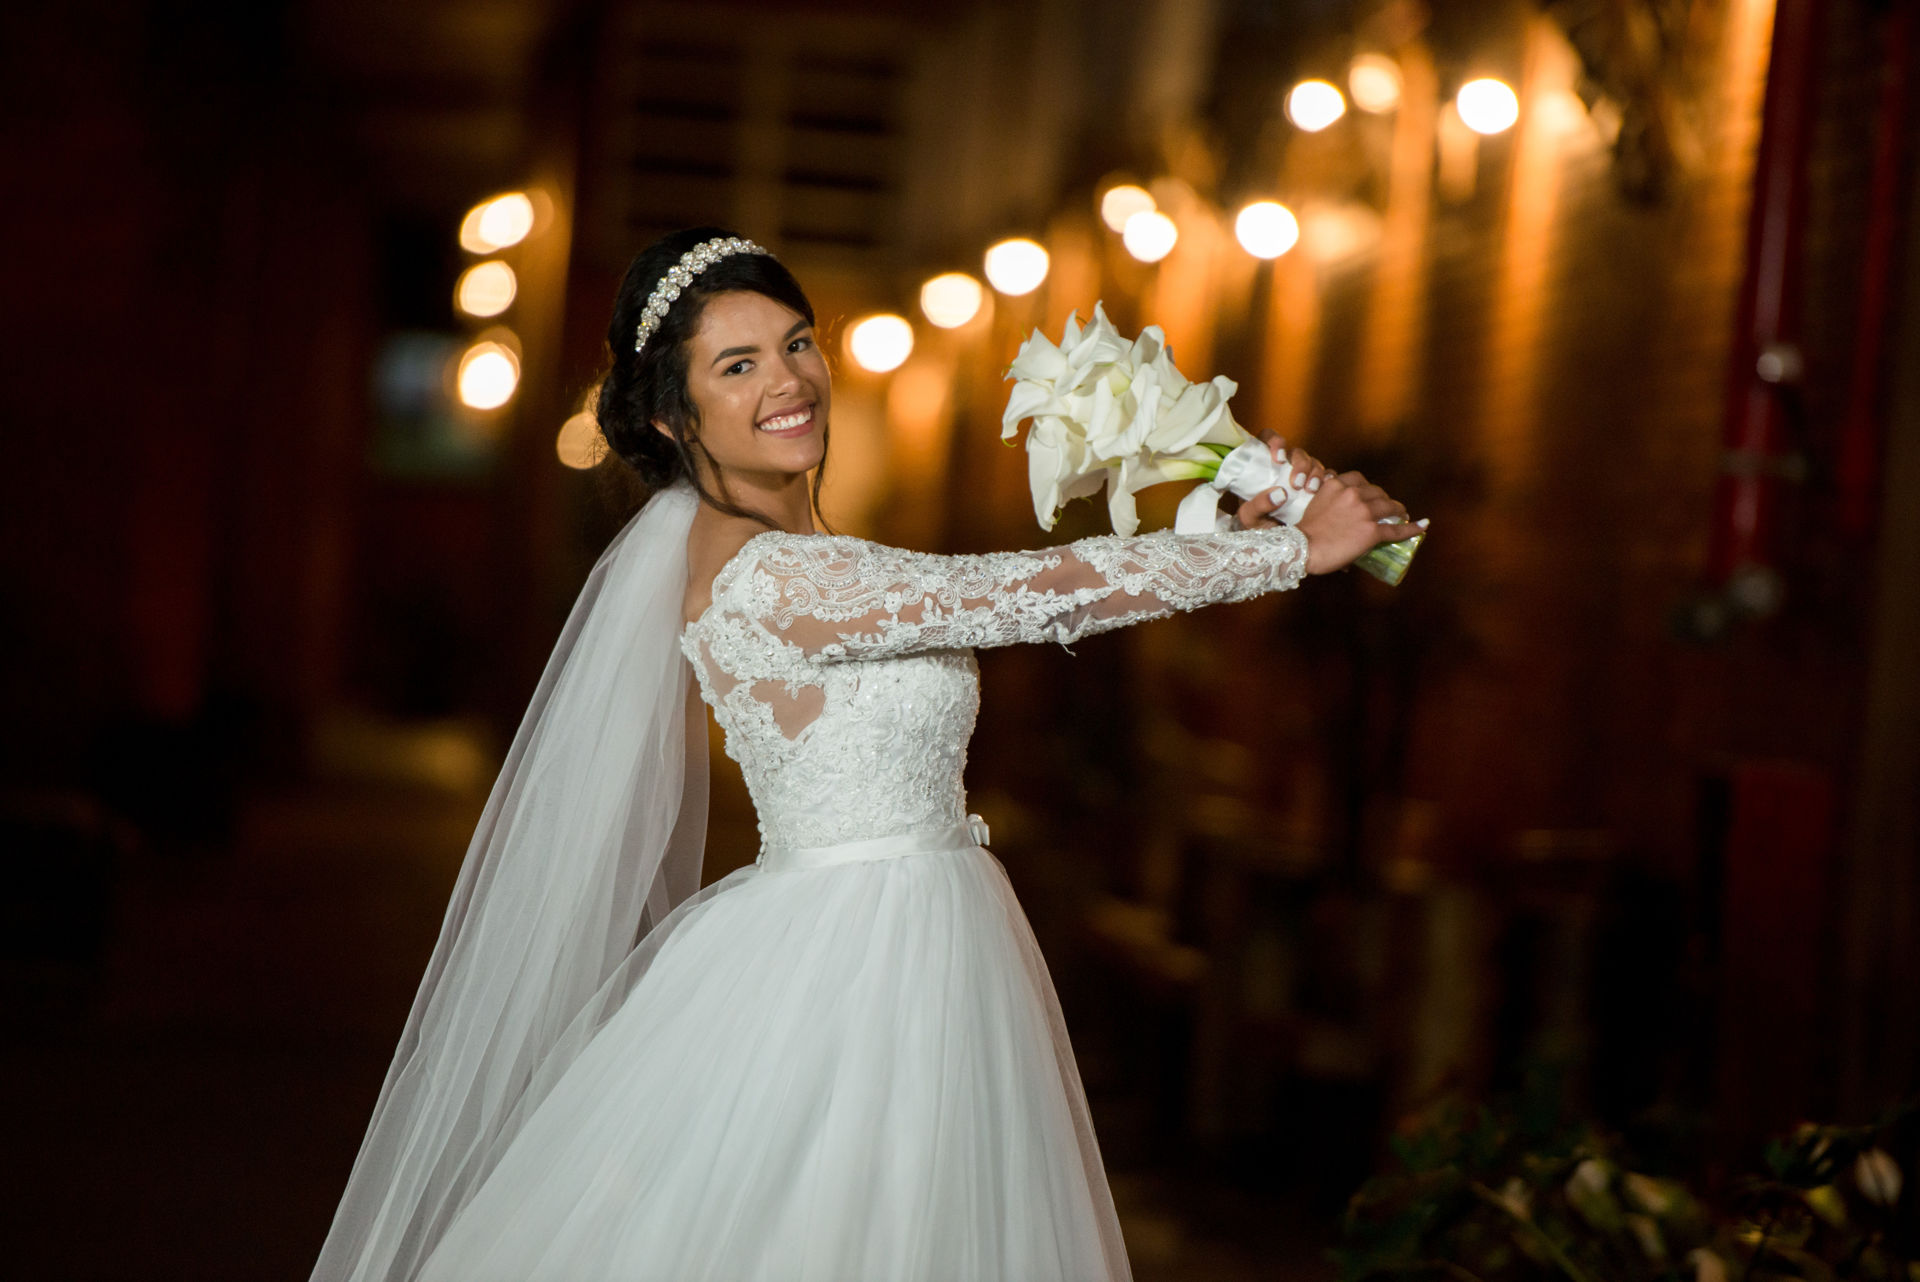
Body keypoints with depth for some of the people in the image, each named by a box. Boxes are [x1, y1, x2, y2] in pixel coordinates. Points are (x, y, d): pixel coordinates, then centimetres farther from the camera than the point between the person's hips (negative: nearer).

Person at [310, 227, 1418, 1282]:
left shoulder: (798, 558, 9)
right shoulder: (762, 576, -20)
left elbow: (1005, 608, 12)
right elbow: (1047, 594, -23)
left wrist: (1238, 521, 4)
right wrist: (1295, 550, -16)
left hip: (915, 957, 9)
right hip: (852, 966, -9)